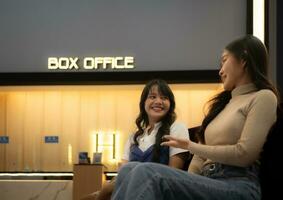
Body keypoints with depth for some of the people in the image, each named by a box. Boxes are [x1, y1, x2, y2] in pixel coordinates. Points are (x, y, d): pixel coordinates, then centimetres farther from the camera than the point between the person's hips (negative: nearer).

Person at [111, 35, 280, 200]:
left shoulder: (263, 98, 5)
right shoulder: (224, 102, 29)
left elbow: (244, 154, -8)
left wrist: (190, 146, 1)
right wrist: (186, 185, 0)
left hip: (237, 186, -7)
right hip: (207, 181, 7)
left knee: (147, 174, -30)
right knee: (129, 171, -16)